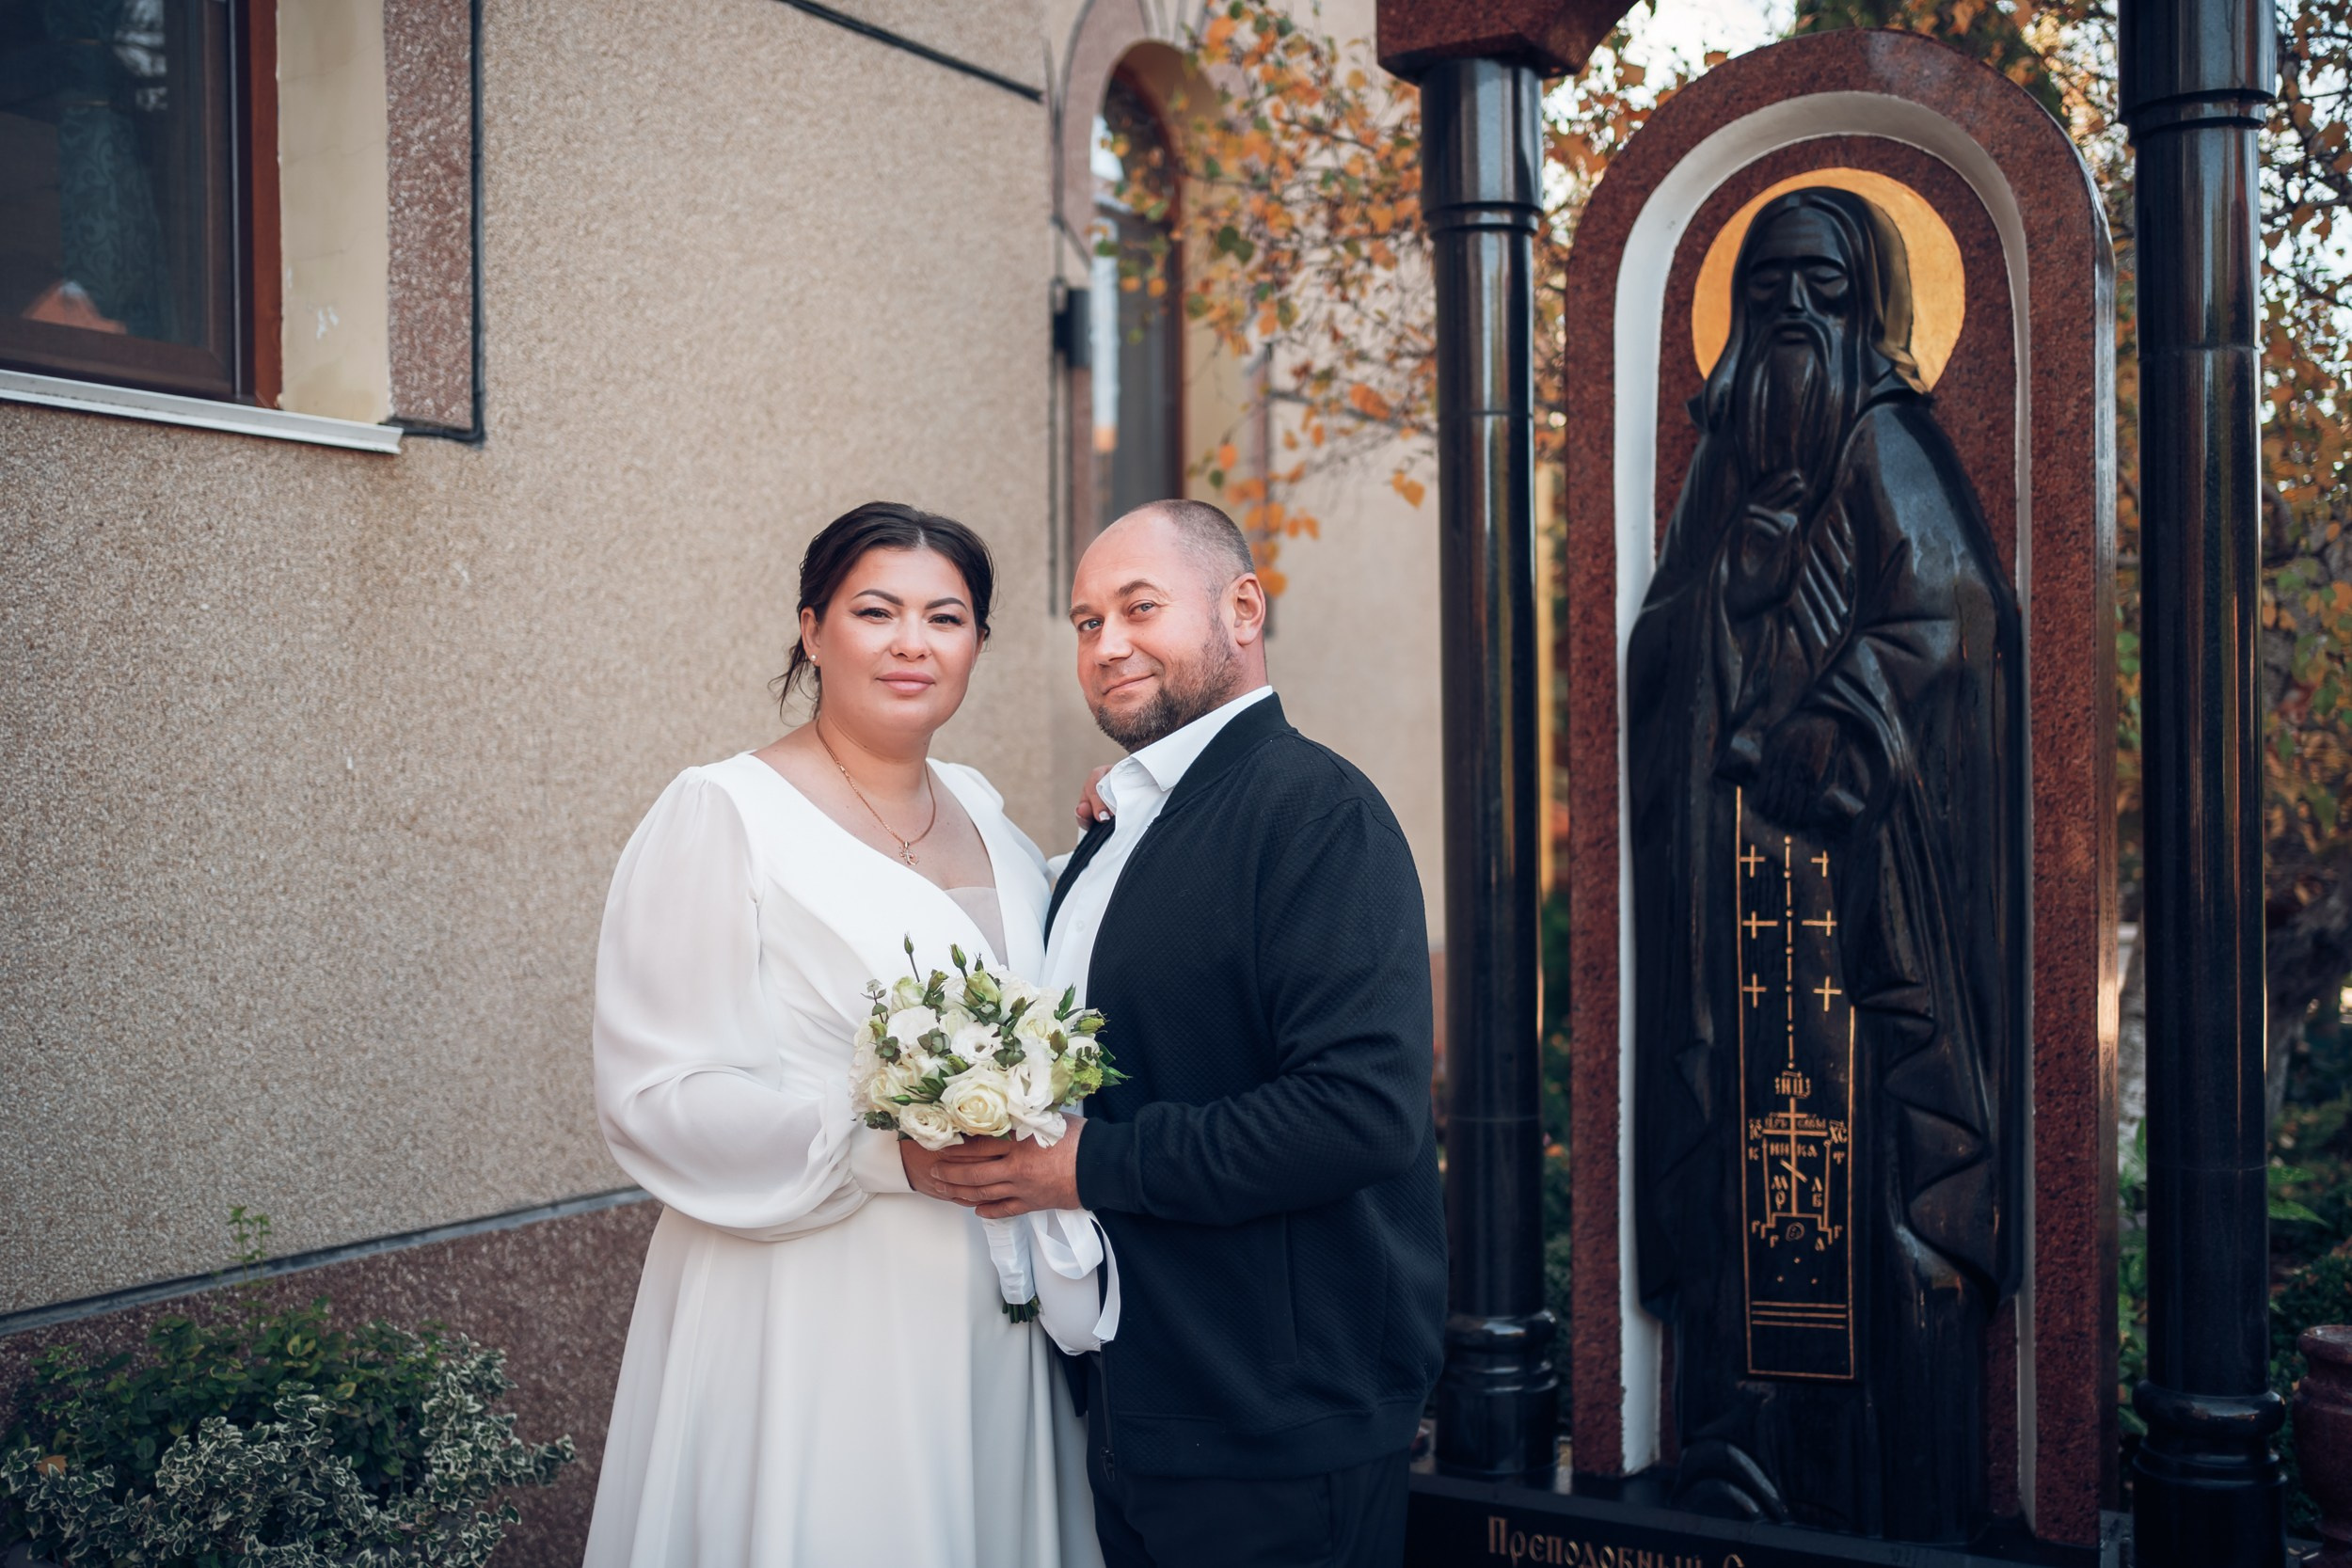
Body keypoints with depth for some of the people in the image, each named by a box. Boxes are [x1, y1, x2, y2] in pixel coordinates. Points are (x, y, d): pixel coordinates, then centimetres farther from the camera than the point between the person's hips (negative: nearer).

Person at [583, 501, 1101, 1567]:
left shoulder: (982, 812, 11)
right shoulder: (721, 816, -9)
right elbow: (653, 1095, -15)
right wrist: (886, 1151, -24)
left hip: (990, 1312, 6)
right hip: (809, 1315, -6)